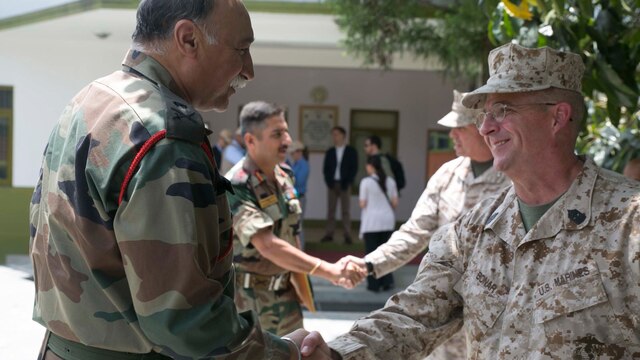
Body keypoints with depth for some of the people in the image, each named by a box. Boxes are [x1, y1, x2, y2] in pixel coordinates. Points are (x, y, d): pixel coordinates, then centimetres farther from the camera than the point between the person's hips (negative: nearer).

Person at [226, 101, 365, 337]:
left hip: (286, 292, 7)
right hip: (251, 298, -7)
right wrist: (329, 270, -40)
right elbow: (267, 245, -34)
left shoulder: (284, 174, 2)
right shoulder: (236, 187, -24)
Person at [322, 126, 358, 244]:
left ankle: (347, 235, 0)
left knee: (346, 211, -1)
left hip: (345, 185, -2)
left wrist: (347, 183, -10)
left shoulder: (351, 151, 3)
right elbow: (325, 169, 8)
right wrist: (329, 182, -6)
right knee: (330, 210, 1)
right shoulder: (330, 152, 10)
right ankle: (329, 234, 3)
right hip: (332, 184, 2)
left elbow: (354, 168, -1)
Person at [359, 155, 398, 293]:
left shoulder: (366, 182, -10)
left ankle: (374, 284, 6)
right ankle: (387, 282, 12)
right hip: (387, 221, 4)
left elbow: (363, 204, -10)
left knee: (371, 252, 4)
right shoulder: (390, 181, 2)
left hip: (371, 222, -4)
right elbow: (395, 203, 3)